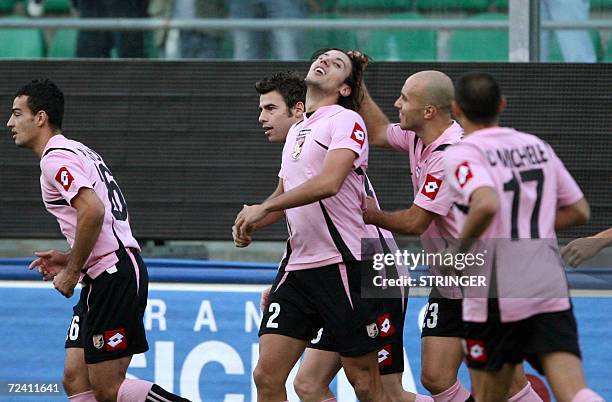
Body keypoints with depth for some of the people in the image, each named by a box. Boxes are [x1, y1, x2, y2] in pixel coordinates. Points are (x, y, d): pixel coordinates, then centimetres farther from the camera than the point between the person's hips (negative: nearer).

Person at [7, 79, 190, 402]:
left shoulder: (55, 158, -10)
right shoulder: (79, 152, 22)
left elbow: (93, 211, -24)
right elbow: (108, 223, 25)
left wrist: (72, 271, -14)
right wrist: (69, 259, 17)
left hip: (112, 275, -10)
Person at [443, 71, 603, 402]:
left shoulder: (462, 154, -6)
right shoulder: (537, 146, 13)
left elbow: (486, 204, -26)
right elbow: (579, 211, 19)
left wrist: (458, 249, -10)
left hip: (495, 298, -4)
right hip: (551, 292, 4)